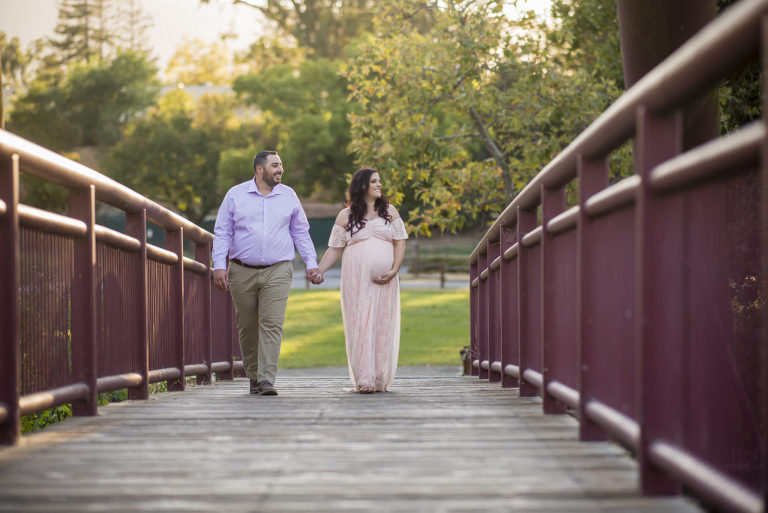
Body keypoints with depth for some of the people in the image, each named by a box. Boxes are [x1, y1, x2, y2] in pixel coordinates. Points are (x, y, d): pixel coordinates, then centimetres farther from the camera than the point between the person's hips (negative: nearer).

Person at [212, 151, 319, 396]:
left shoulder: (288, 196, 10)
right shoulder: (236, 195, 5)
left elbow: (300, 233, 17)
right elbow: (222, 232, 5)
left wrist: (311, 263, 9)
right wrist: (219, 265, -4)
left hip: (277, 272, 0)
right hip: (242, 272, 0)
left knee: (272, 324, -13)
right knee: (247, 327, 4)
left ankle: (267, 379, -17)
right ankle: (254, 377, 17)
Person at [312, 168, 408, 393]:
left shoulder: (389, 211, 12)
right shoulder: (346, 216, 7)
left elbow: (400, 242, 8)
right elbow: (334, 248, 7)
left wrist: (394, 270, -7)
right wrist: (318, 271, -6)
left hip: (384, 281, 2)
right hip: (356, 280, -2)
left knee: (383, 326, 0)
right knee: (360, 325, -7)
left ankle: (380, 380, 6)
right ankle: (364, 380, -10)